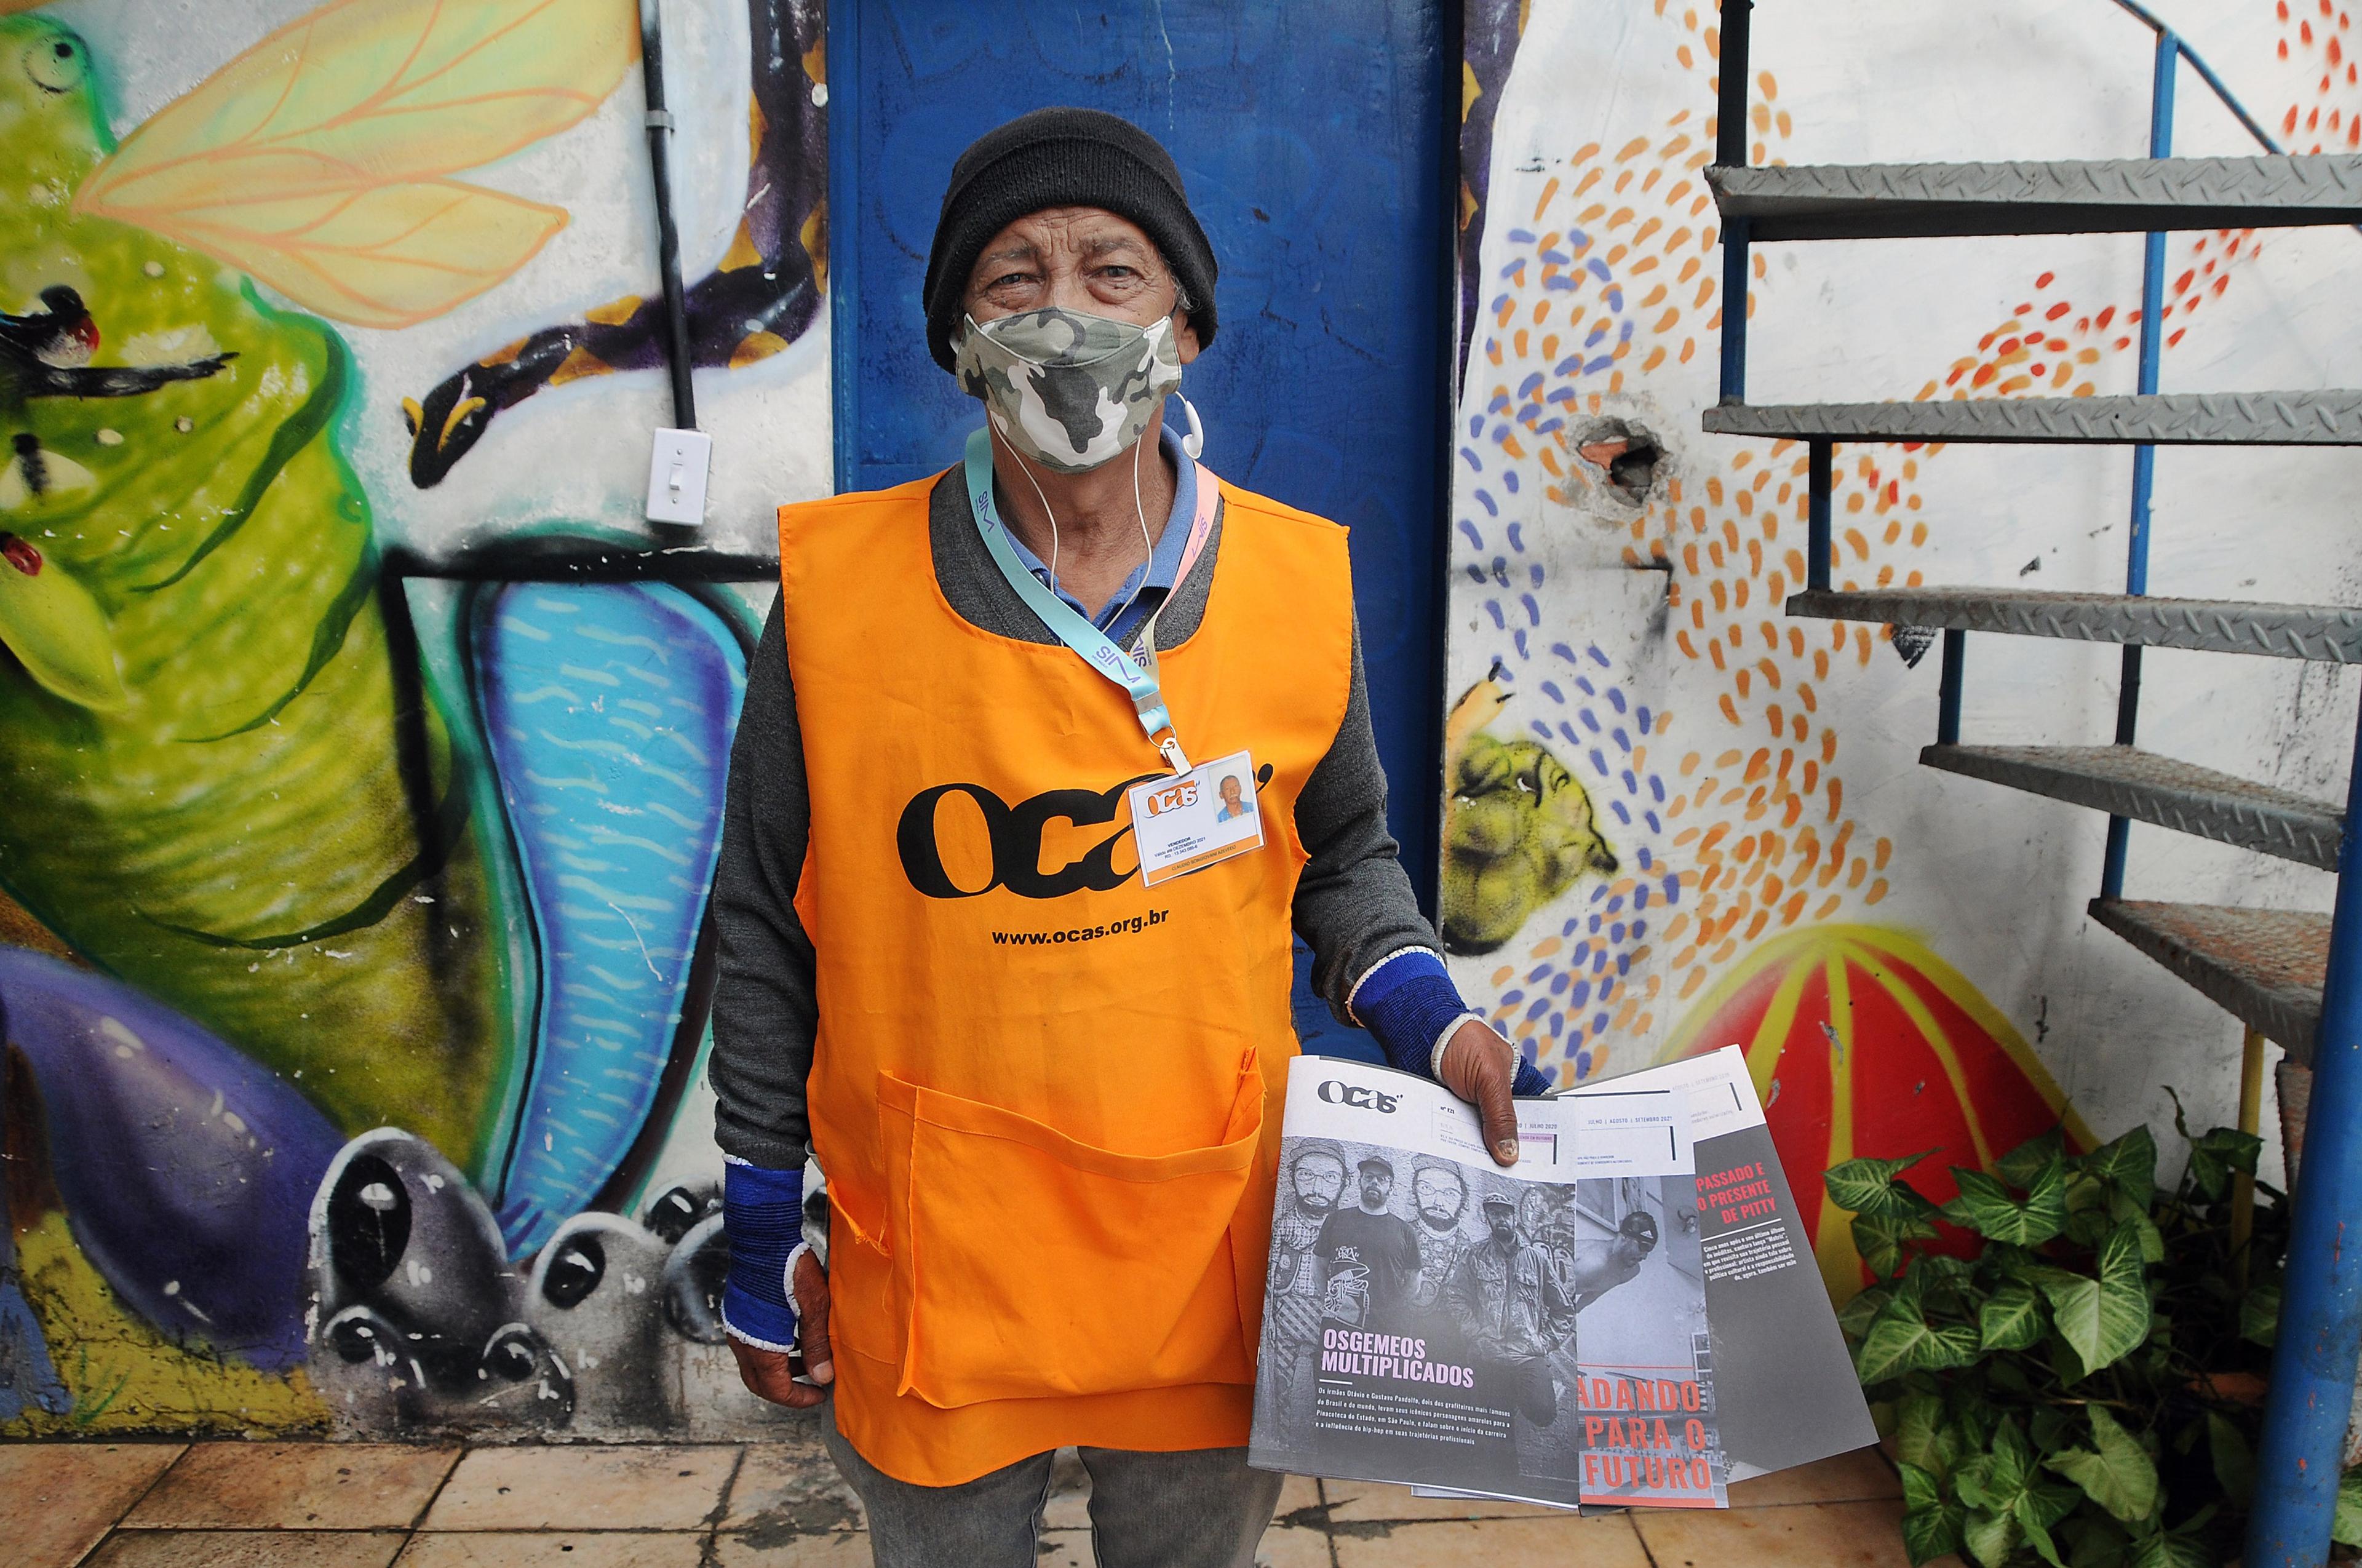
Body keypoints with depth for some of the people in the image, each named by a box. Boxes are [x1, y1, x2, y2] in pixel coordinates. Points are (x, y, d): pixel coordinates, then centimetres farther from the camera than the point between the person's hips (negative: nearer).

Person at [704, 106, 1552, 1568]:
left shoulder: (1300, 581, -6)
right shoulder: (840, 588, -10)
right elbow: (769, 937, -2)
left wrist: (1431, 1022, -9)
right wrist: (764, 1243, 2)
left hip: (1207, 1269, 1)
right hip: (931, 1275, 0)